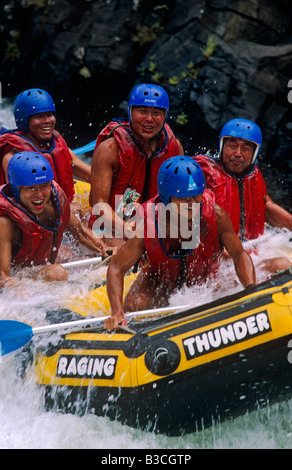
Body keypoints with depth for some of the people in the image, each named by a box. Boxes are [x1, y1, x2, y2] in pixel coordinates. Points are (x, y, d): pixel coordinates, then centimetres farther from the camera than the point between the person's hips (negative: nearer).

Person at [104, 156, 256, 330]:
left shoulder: (215, 215, -25)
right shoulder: (148, 224, -29)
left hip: (204, 281, 3)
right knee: (134, 306, -31)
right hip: (158, 282, -3)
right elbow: (117, 268, -26)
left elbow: (239, 254, -21)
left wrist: (252, 290, -41)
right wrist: (117, 312, -42)